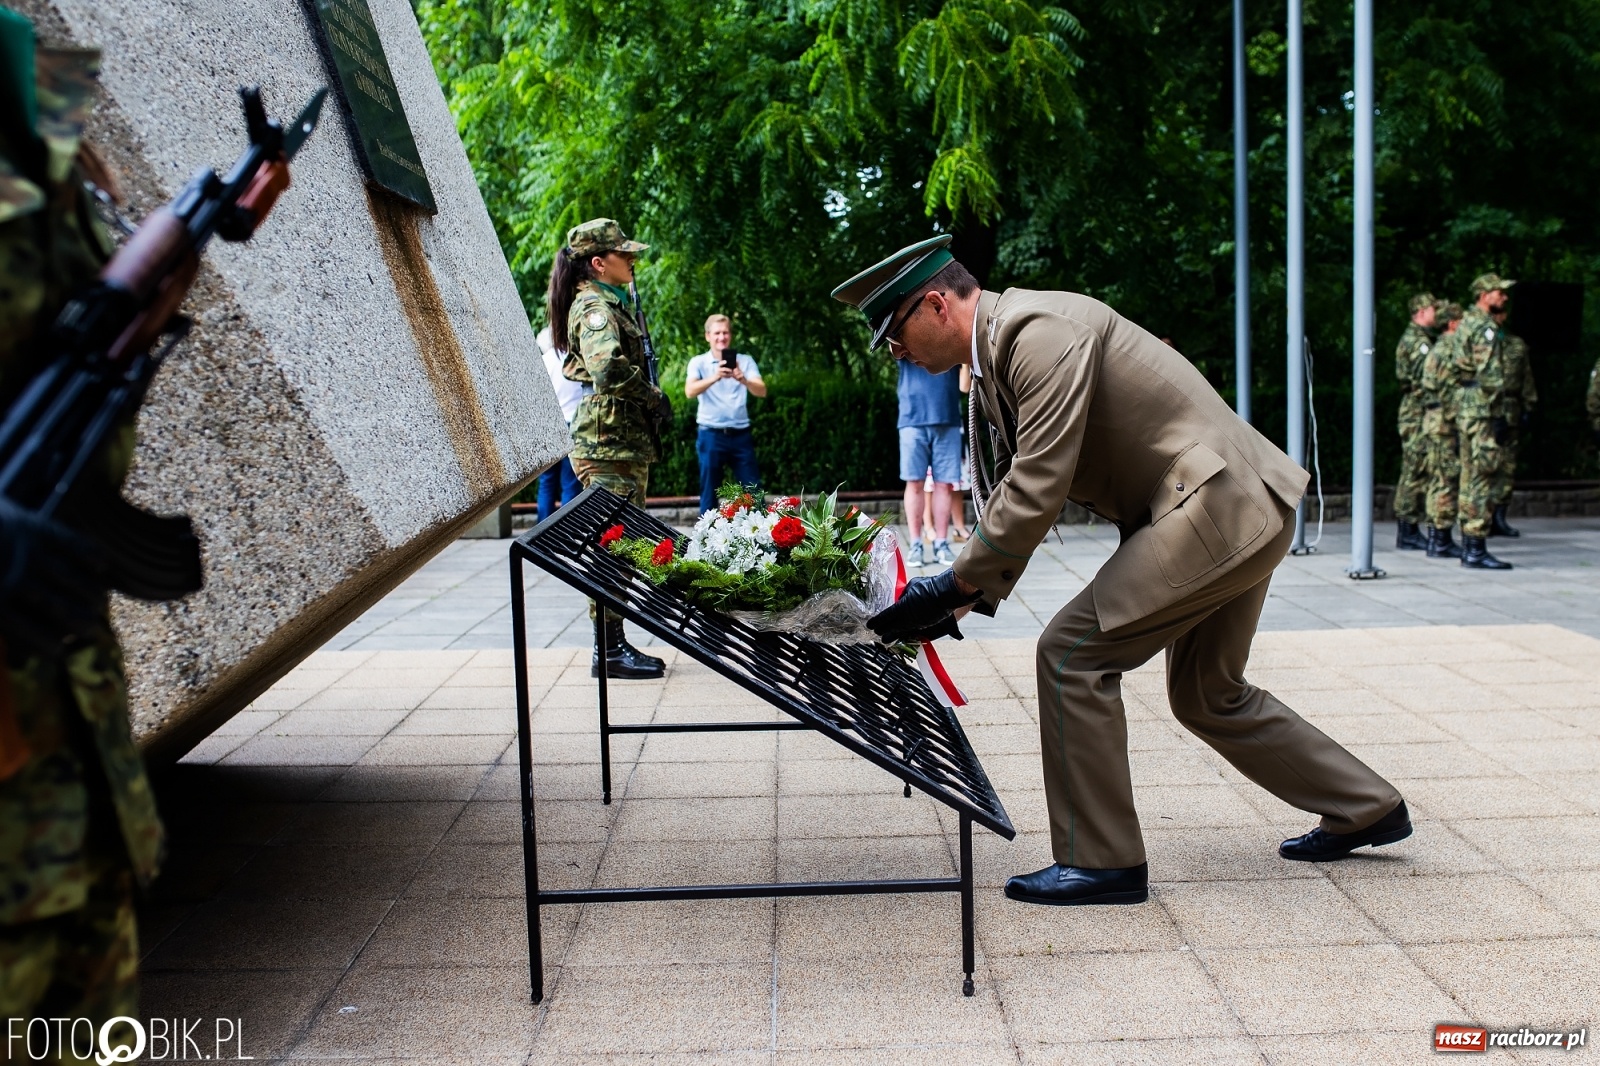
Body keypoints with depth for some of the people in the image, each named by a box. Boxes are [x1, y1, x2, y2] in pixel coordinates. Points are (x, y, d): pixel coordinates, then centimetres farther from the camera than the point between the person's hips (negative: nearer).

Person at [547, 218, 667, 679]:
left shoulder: (608, 304, 19)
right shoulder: (595, 307, -13)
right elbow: (608, 367, -31)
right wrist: (651, 394, -16)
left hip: (626, 439, 10)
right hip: (608, 442, -10)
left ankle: (615, 645, 19)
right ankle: (610, 651, -2)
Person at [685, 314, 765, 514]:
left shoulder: (745, 361, 6)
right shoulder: (698, 362, 2)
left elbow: (762, 391, -8)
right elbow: (690, 391, -15)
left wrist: (743, 380, -29)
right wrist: (714, 377, -33)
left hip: (740, 435, 1)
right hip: (711, 435, -1)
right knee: (709, 493, 5)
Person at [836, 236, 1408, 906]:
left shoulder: (1038, 329, -20)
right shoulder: (995, 363, 12)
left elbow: (1038, 489, -25)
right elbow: (1010, 496, 15)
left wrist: (953, 587, -17)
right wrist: (967, 601, 5)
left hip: (1220, 509, -11)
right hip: (1240, 514, 11)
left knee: (1073, 653, -10)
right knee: (1206, 696, 21)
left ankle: (1100, 861, 2)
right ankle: (1366, 809, 36)